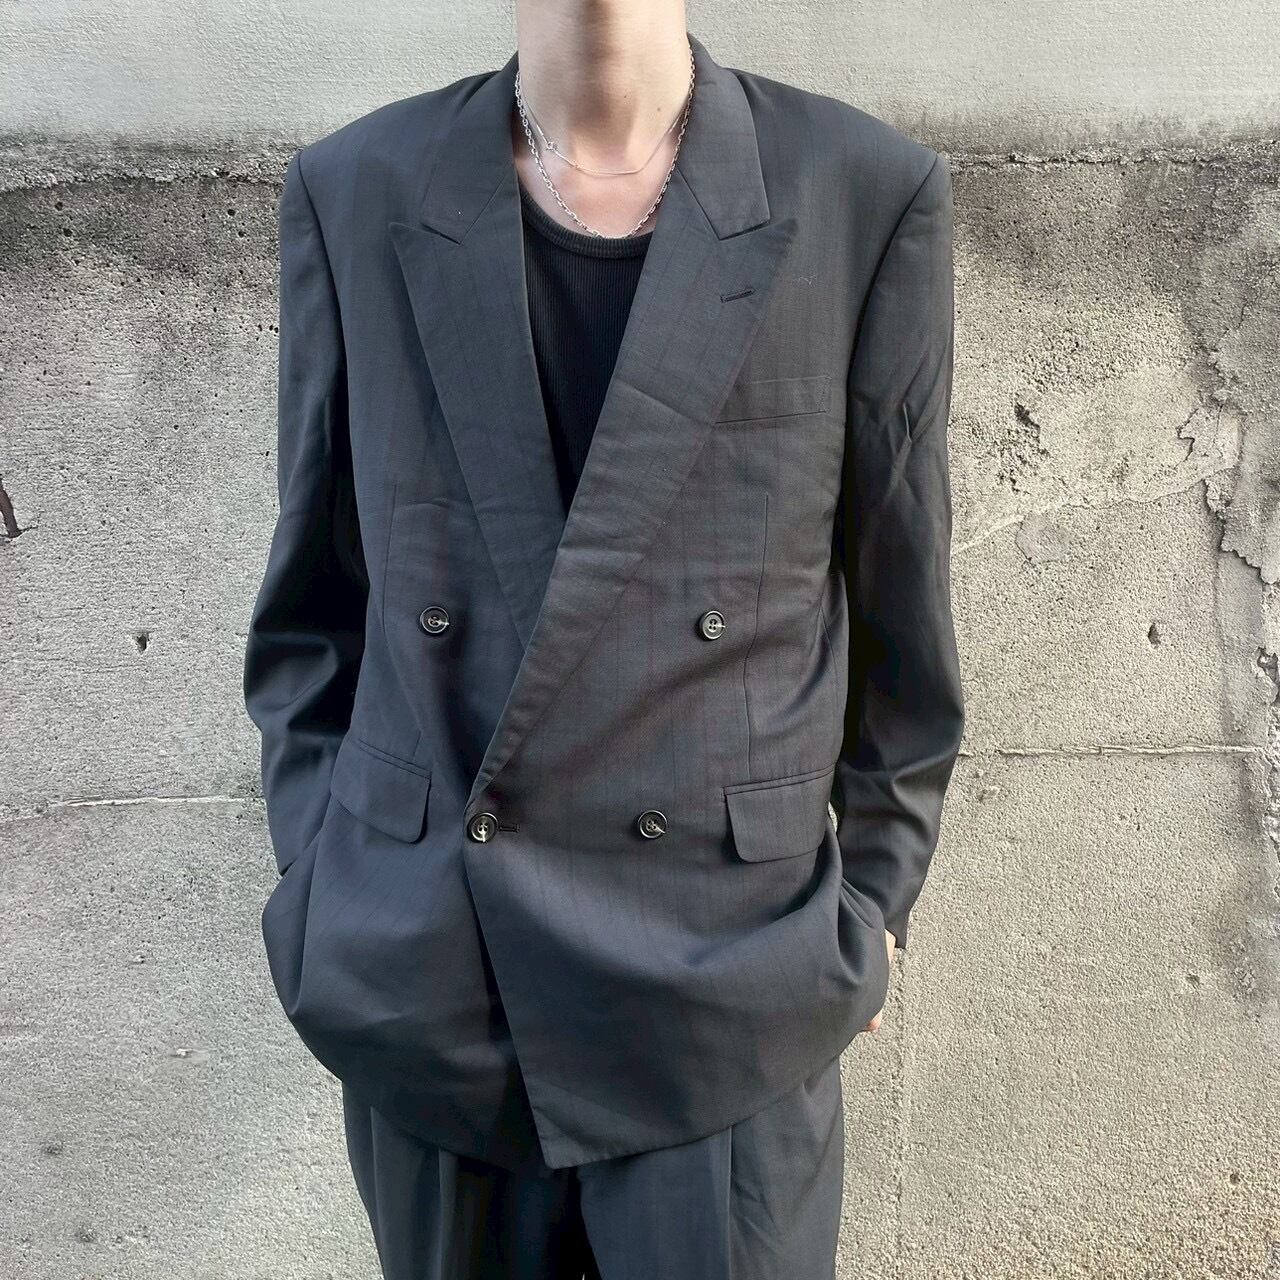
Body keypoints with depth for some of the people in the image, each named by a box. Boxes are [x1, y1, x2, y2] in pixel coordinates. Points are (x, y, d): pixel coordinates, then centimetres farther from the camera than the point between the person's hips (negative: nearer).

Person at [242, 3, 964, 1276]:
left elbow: (898, 612, 1)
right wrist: (320, 893, 6)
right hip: (425, 979, 2)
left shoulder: (869, 197, -6)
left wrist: (870, 902, 6)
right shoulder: (353, 195, -1)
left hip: (724, 984, -1)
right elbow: (313, 605, 6)